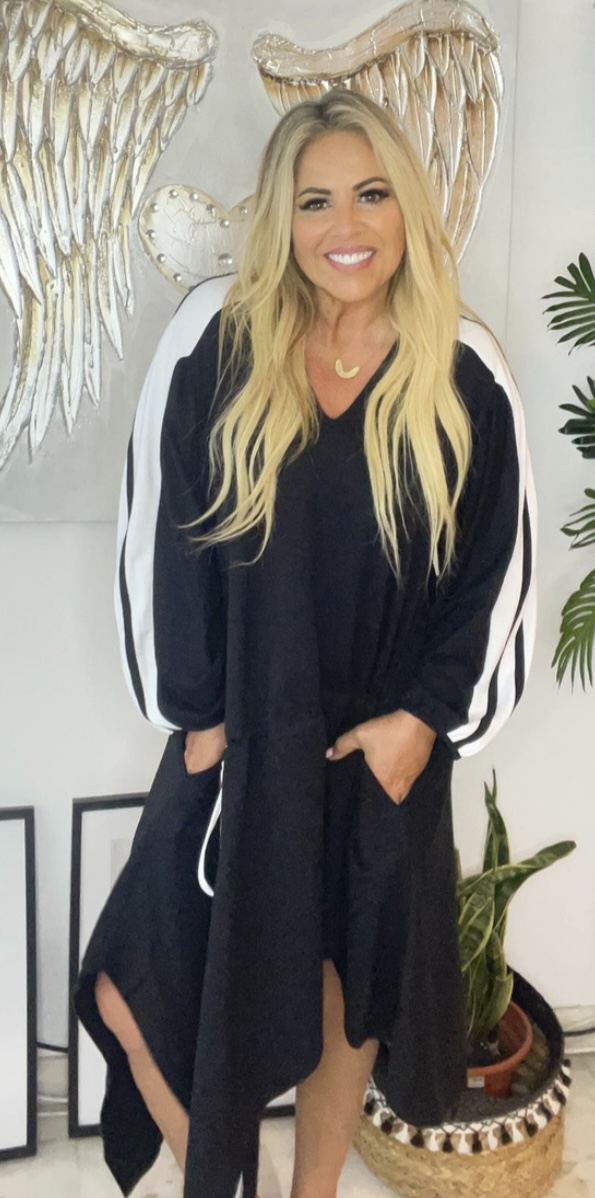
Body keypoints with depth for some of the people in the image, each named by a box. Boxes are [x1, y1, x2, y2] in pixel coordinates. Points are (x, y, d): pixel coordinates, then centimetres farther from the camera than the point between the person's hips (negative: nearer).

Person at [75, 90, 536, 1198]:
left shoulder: (465, 377, -7)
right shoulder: (214, 341, -9)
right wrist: (193, 710, -5)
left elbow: (500, 567, -1)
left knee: (348, 992, 16)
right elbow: (157, 535, -5)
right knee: (137, 990, 5)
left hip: (386, 748, 1)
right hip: (239, 739, 0)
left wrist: (427, 716, -7)